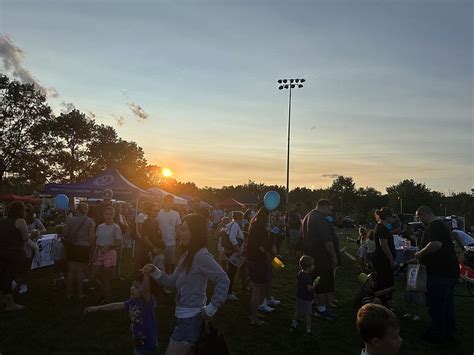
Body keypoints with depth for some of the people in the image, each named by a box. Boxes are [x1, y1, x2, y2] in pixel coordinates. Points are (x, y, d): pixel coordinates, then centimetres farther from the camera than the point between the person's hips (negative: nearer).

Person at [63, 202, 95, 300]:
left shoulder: (70, 220, -2)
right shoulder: (90, 221, -8)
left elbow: (65, 235, 0)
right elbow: (91, 237, -8)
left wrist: (66, 245, 13)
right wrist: (92, 245, 7)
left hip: (72, 247, 2)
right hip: (84, 248, -2)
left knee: (70, 271, 12)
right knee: (81, 272, 8)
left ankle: (69, 293, 20)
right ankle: (80, 294, 15)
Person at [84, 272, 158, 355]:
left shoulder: (148, 302, -22)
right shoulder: (133, 302, 2)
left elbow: (146, 288, -40)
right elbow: (116, 306, 10)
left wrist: (146, 273, -48)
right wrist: (97, 308, 12)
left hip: (148, 346, -8)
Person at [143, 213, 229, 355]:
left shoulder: (201, 255, -20)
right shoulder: (188, 255, 10)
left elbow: (223, 280, -26)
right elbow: (172, 282, 10)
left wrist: (211, 309, -23)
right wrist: (154, 271, -4)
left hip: (191, 318, -9)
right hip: (185, 316, 9)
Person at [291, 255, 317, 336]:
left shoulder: (300, 273, 0)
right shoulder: (307, 276, -27)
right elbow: (309, 288, -29)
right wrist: (315, 283, -13)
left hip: (299, 297, 8)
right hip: (306, 299, -8)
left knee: (298, 311, 22)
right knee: (307, 314, 5)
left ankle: (294, 324, 35)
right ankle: (308, 330, 15)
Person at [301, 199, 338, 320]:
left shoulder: (307, 216, 14)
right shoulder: (321, 219, -19)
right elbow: (327, 240, -23)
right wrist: (334, 256, -17)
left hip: (310, 255, 10)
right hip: (322, 257, -10)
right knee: (324, 284, 0)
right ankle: (321, 309, 7)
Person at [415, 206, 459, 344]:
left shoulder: (434, 226, -18)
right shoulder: (441, 224, 16)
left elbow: (436, 244, -35)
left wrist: (420, 253, -19)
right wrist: (422, 256, 26)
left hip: (440, 273, -11)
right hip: (450, 271, 11)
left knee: (436, 305, 2)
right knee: (447, 303, 20)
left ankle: (437, 335, 12)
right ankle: (449, 332, 33)